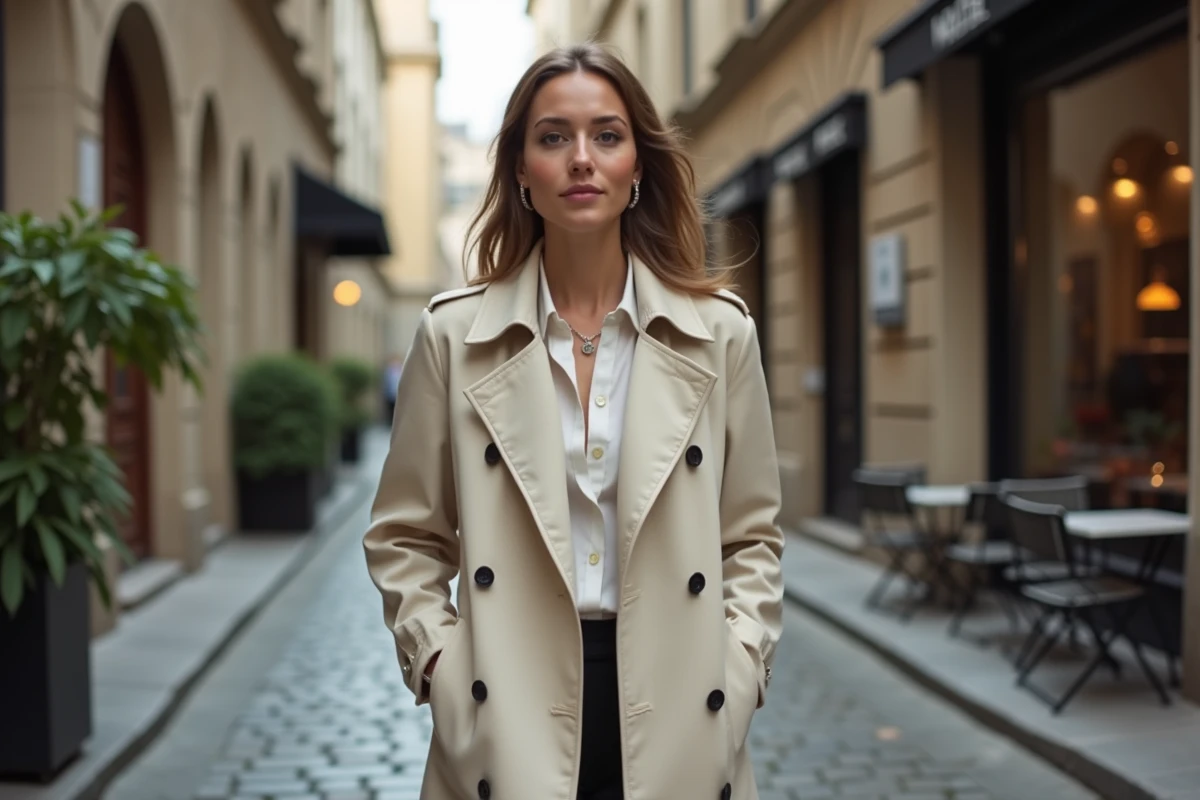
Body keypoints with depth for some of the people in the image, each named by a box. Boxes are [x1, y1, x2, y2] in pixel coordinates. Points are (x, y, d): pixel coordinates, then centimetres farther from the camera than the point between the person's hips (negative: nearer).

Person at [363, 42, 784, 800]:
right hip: (511, 724, 0)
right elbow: (404, 538, 5)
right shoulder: (455, 334, -1)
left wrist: (737, 672, -5)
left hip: (675, 719, 1)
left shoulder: (719, 332, 1)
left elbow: (753, 535, 6)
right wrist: (443, 669, -6)